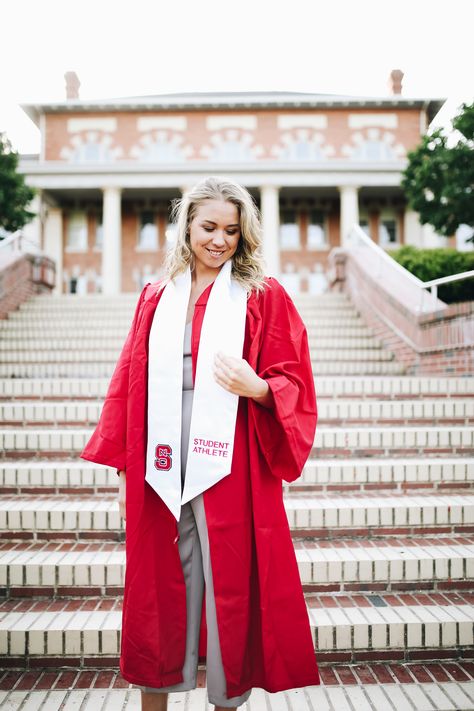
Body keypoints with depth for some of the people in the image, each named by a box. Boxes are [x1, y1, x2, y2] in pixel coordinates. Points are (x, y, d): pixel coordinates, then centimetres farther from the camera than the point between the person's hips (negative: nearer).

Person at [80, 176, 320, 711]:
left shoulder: (264, 297, 3)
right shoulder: (156, 298, 12)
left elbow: (294, 385, 1)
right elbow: (128, 386, 12)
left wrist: (257, 388, -20)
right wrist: (123, 468, 7)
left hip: (229, 474, -2)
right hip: (160, 475, 3)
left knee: (231, 592, 6)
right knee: (157, 591, 10)